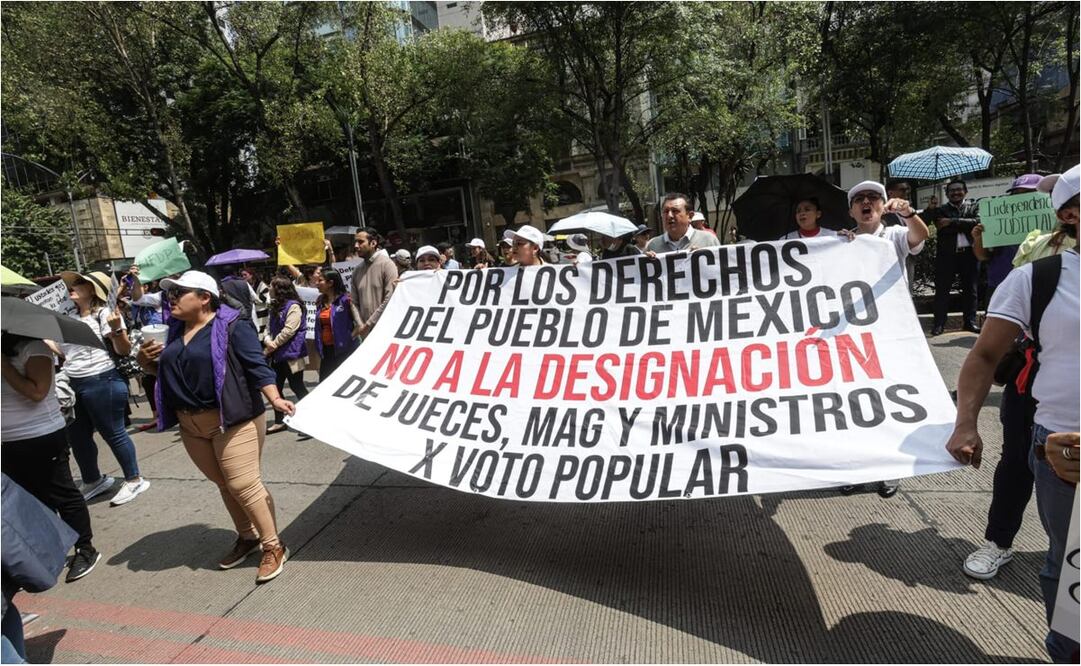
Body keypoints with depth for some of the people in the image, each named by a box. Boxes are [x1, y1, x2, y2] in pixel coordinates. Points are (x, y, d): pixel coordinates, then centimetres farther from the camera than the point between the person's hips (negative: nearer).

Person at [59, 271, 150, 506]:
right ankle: (93, 481, 35)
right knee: (76, 435, 17)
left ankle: (134, 480, 13)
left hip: (102, 383, -9)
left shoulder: (104, 314, -10)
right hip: (75, 385, 9)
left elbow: (124, 351, -17)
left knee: (113, 433, -1)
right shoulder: (71, 317, 12)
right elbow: (67, 350, 26)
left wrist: (117, 329, -32)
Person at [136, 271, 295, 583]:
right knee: (225, 486, 16)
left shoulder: (231, 327, -11)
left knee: (243, 484, -8)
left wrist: (275, 399, -29)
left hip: (233, 420, -7)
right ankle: (247, 537, 32)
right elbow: (165, 370, 23)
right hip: (191, 425, 8)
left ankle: (274, 546, 5)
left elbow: (257, 366, -16)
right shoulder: (175, 331, 11)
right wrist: (146, 360, 1)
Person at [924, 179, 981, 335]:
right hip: (946, 254, -1)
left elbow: (978, 222, -9)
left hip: (968, 253, 2)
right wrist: (965, 225, -14)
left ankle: (969, 321, 13)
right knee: (942, 290, -2)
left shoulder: (973, 207, 11)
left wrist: (952, 221, -12)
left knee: (970, 289, 5)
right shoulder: (940, 210, 7)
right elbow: (943, 229, -9)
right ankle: (939, 323, 1)